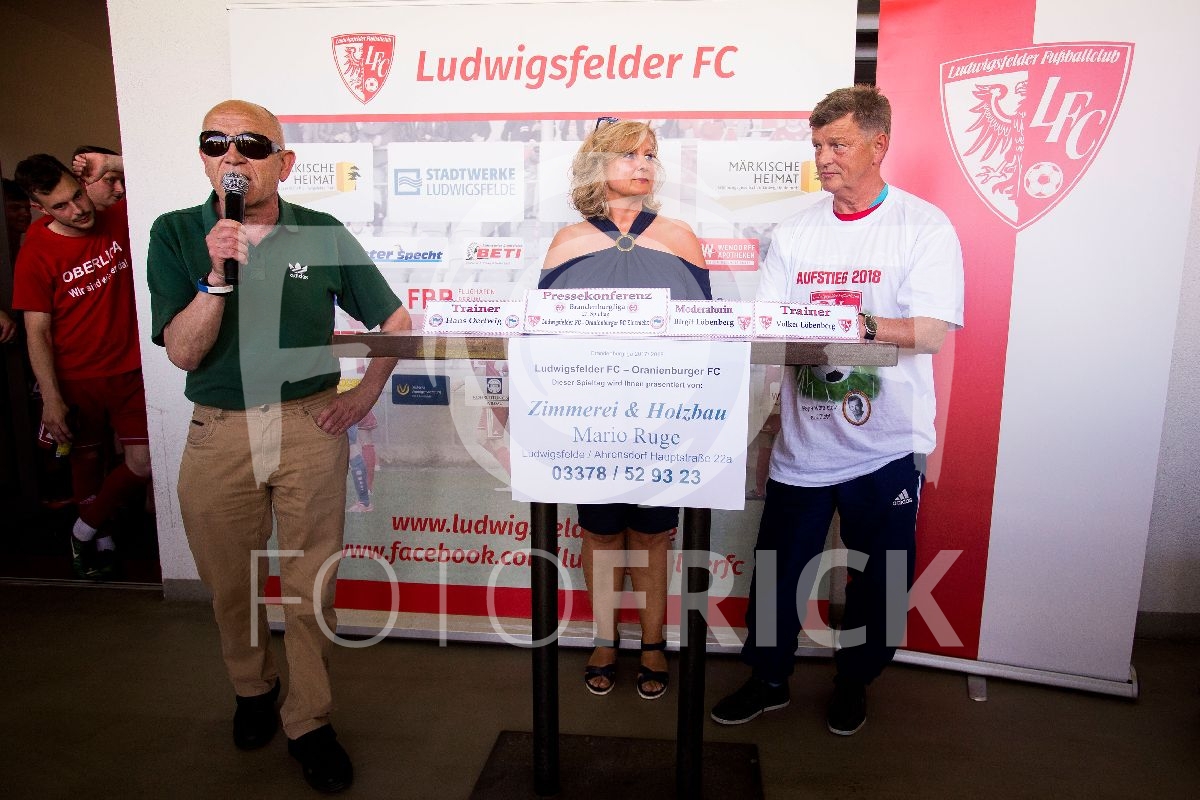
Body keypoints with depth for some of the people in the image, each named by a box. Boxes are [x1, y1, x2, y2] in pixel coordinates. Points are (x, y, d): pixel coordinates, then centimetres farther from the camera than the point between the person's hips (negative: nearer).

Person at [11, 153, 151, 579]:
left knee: (143, 464, -3)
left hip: (131, 370, 2)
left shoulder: (118, 220, -5)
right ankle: (102, 539, 39)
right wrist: (51, 399, -15)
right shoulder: (35, 254, -12)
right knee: (87, 458, 16)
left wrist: (116, 162, -13)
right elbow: (37, 331, -11)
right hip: (77, 380, -1)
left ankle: (84, 530, 23)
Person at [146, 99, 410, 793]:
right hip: (218, 431, 1)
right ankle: (253, 688, 42)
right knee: (231, 584, 15)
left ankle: (309, 721, 23)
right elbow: (183, 352, -7)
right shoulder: (175, 235, 1)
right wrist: (218, 273, -20)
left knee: (312, 585, 4)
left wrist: (364, 396, 0)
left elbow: (395, 320, 8)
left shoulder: (324, 236, 0)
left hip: (311, 427, -1)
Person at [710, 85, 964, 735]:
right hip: (802, 440, 3)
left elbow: (933, 332, -16)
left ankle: (854, 684, 38)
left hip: (885, 444, -2)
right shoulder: (794, 232, 8)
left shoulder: (924, 227, -5)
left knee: (877, 582, 13)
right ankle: (768, 680, 32)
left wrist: (860, 326, -31)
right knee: (777, 571, 10)